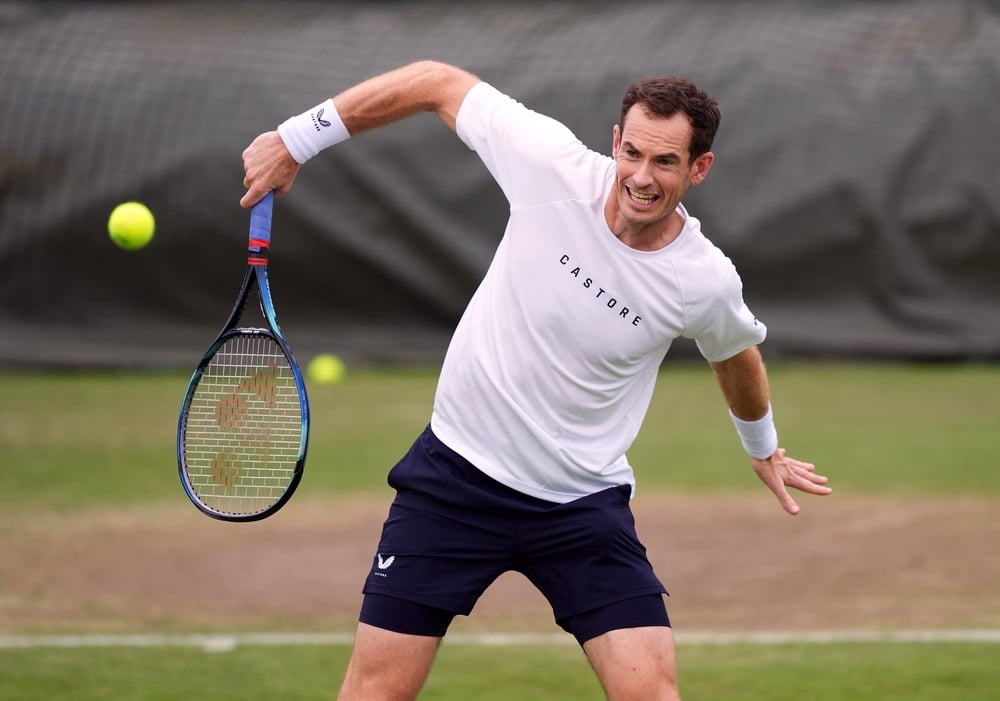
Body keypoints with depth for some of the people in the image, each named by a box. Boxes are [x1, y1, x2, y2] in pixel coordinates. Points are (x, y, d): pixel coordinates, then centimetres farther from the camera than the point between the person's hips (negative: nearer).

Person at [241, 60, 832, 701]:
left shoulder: (707, 283, -13)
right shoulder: (556, 167, -16)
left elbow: (737, 356, 12)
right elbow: (441, 83, -4)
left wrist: (763, 448, 31)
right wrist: (296, 141, -3)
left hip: (582, 504, 0)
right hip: (457, 472, 0)